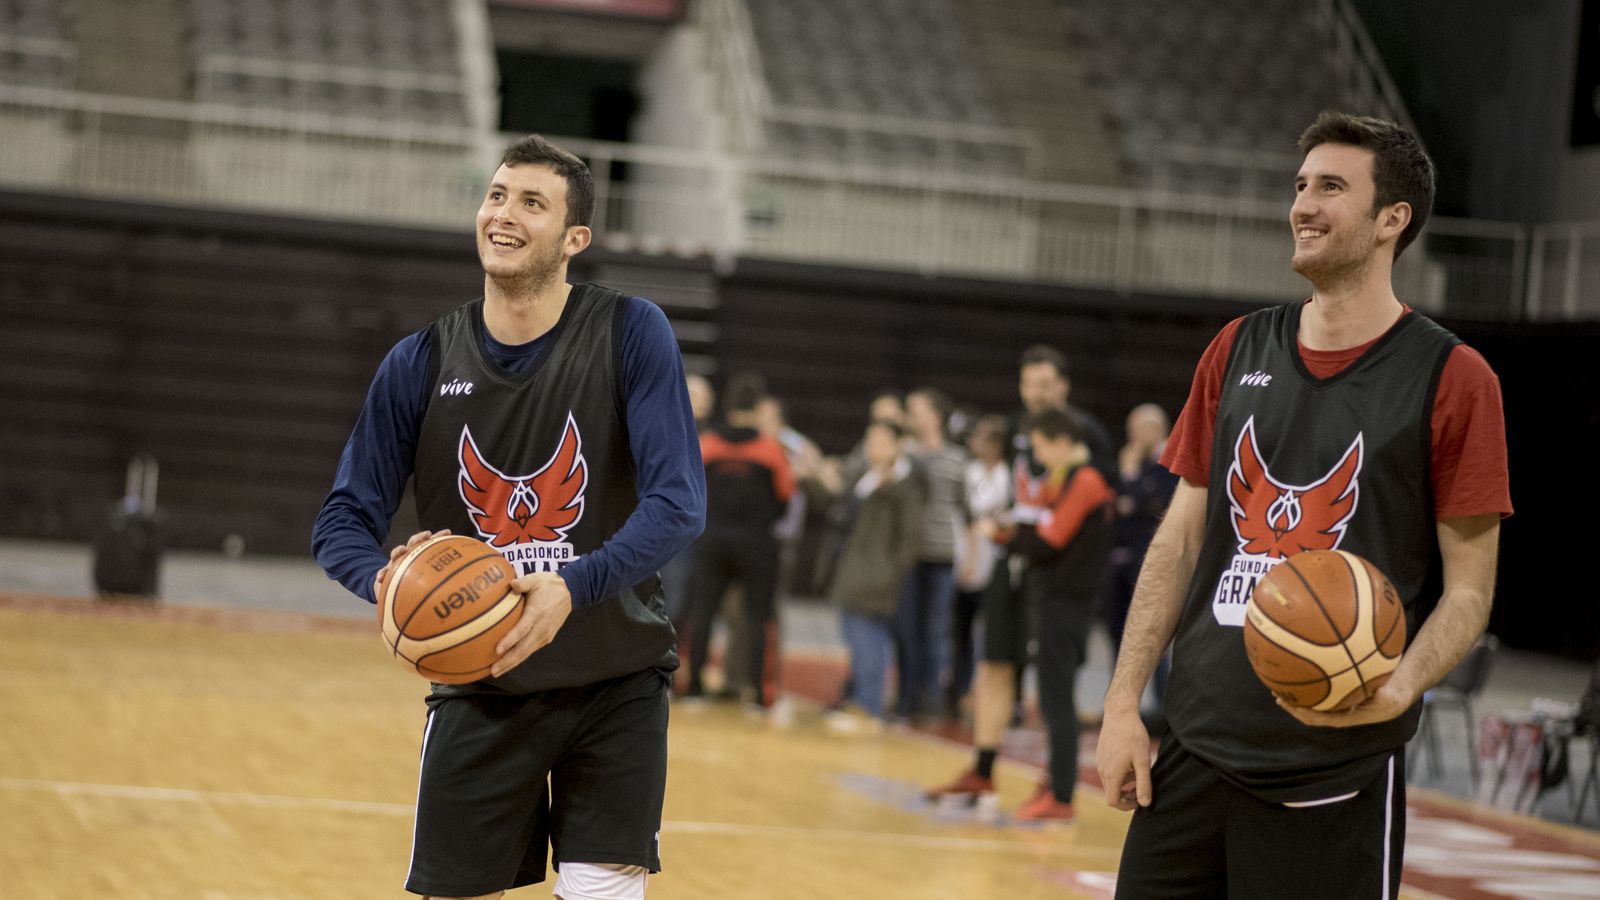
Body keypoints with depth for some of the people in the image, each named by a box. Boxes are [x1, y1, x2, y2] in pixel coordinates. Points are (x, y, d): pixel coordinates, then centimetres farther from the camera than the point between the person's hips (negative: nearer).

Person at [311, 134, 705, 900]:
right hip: (477, 689, 2)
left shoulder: (631, 334, -9)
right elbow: (342, 524, 1)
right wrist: (387, 581, -22)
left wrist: (573, 588, -31)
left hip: (616, 685, -2)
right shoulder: (421, 362, -2)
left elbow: (678, 502, -15)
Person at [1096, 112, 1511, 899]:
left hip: (1334, 772, -4)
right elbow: (1181, 539, 12)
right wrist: (1122, 704, 4)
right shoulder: (1237, 352, 10)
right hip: (1196, 749, 5)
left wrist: (1400, 688, -24)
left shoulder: (1451, 380, -5)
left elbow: (1468, 589, -5)